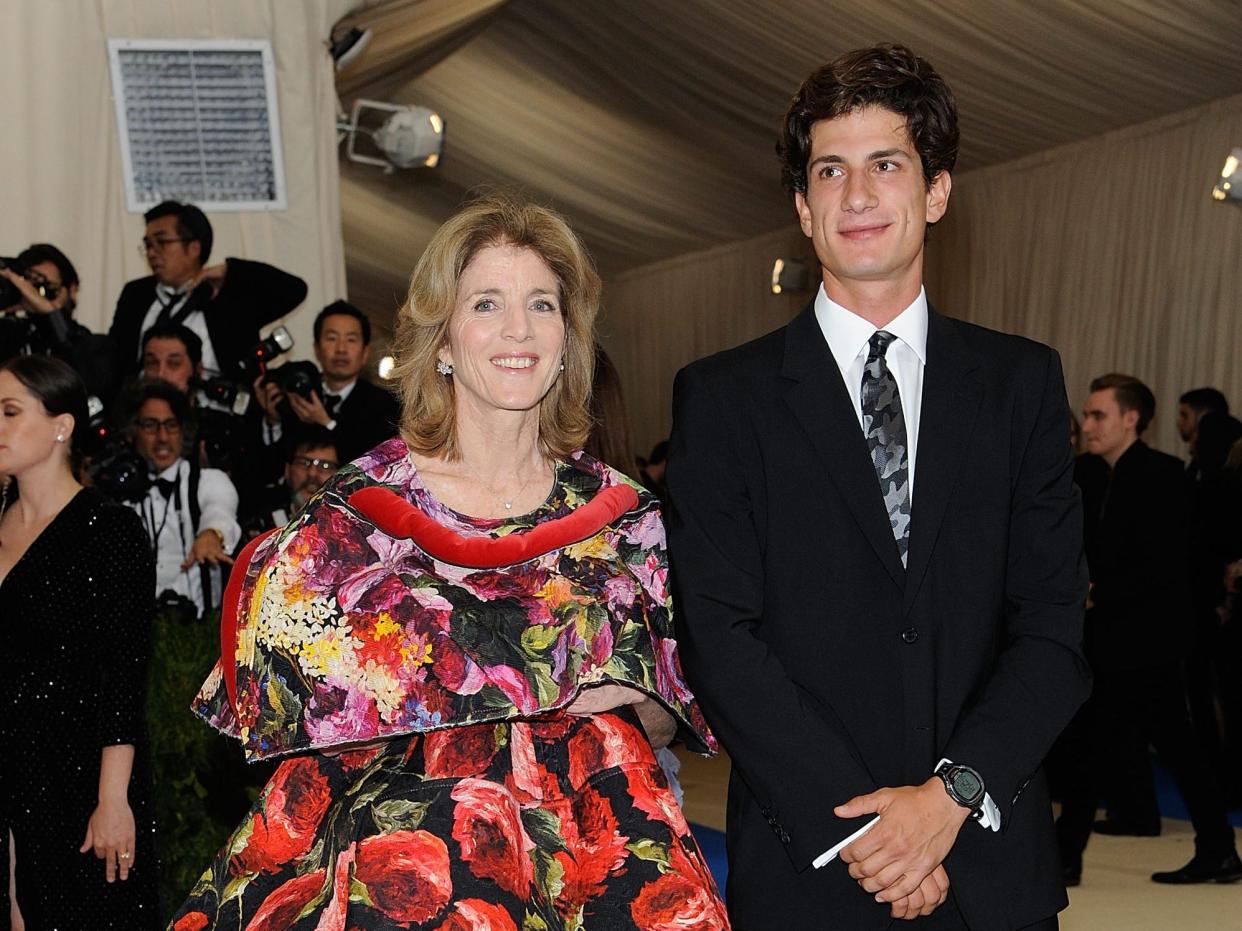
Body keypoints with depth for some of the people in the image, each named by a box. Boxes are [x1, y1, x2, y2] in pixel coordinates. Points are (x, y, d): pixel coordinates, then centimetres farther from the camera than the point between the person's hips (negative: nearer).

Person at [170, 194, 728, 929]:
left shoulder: (622, 514, 9)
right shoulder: (361, 507, 2)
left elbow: (662, 718, 13)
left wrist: (633, 708, -12)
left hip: (597, 839, 3)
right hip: (410, 849, -2)